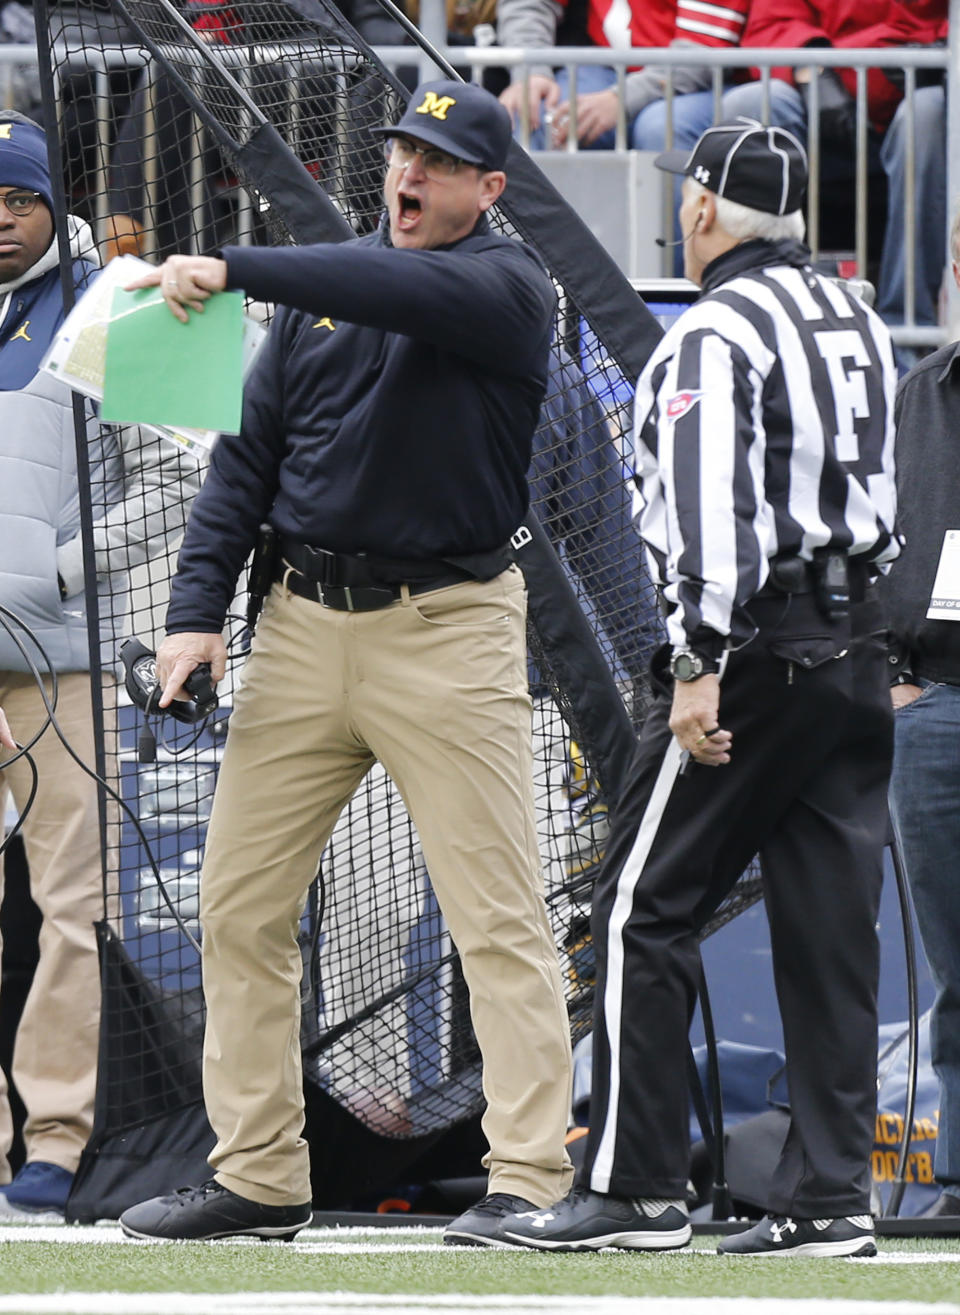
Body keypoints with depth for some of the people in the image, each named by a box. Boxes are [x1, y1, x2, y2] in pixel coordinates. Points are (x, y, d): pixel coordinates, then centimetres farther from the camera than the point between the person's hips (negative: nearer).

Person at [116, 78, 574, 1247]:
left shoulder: (505, 287, -4)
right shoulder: (328, 285, 13)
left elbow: (403, 291, -25)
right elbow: (251, 449, 11)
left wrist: (233, 270, -31)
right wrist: (197, 609, 0)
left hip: (448, 628, -6)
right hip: (306, 620, 6)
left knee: (498, 919, -7)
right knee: (240, 905, 5)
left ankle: (529, 1182, -7)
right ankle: (258, 1175, 12)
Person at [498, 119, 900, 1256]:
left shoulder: (716, 333, -10)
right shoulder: (861, 327, 16)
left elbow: (712, 508, -20)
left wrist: (699, 662, -24)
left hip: (755, 648, -8)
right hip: (858, 647, 8)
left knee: (645, 909, -3)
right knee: (830, 924, 7)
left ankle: (633, 1188, -5)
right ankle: (829, 1195, 3)